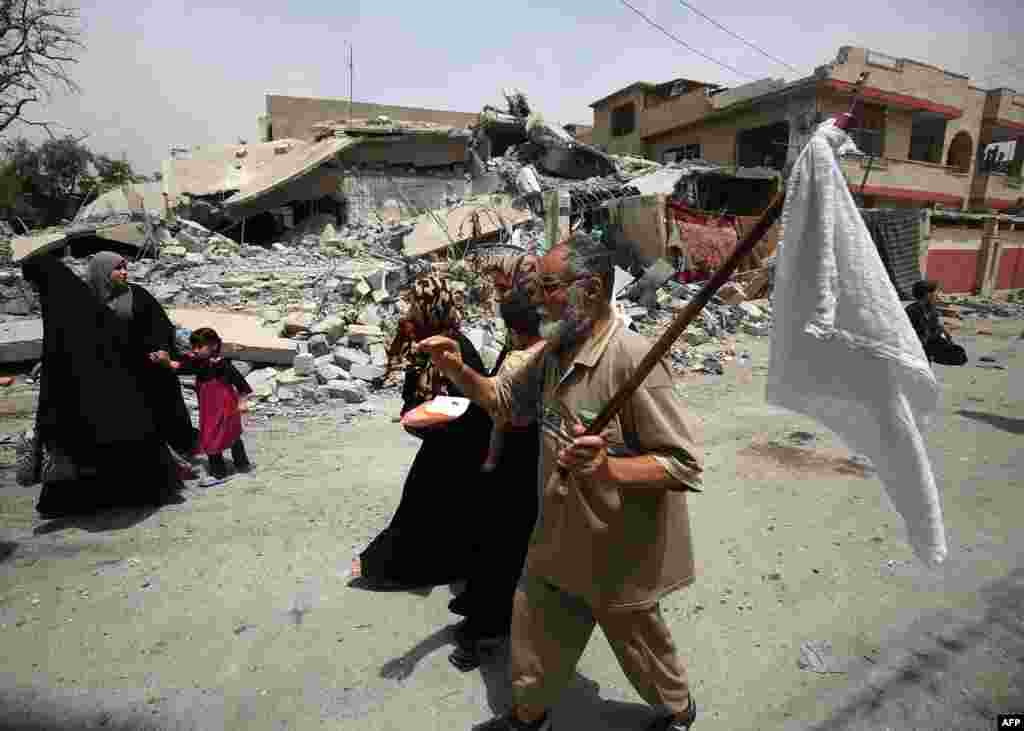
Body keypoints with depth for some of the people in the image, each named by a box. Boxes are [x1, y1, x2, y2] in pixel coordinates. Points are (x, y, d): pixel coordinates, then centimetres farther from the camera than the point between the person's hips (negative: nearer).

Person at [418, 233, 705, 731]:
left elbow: (684, 464, -25)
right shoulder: (554, 351, -2)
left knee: (638, 644, 21)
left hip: (620, 549, -6)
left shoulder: (632, 359, -28)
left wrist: (609, 468, -40)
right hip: (559, 537, 7)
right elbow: (504, 400, 11)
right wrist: (457, 370, -6)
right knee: (534, 630, 23)